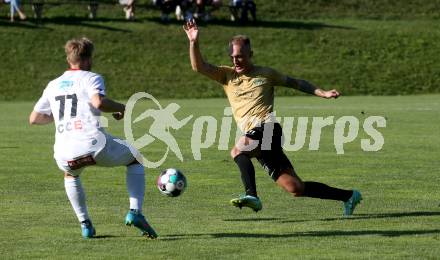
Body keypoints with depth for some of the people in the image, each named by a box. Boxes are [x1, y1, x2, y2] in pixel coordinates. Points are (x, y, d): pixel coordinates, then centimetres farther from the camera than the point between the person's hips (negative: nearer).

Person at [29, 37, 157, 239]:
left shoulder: (53, 85, 21)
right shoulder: (90, 78, 5)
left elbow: (34, 118, 24)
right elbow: (98, 102, -17)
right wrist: (120, 108, 2)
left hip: (65, 154, 4)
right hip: (95, 145, -4)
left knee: (70, 175, 40)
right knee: (136, 159, 22)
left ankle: (85, 224, 26)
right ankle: (135, 211, 6)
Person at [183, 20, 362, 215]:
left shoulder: (265, 74, 10)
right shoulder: (227, 75, 15)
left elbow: (295, 83, 20)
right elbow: (199, 67, 4)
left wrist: (323, 93, 13)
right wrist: (193, 43, -11)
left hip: (268, 129, -4)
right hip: (253, 137, 4)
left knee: (238, 150, -32)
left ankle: (251, 195, -37)